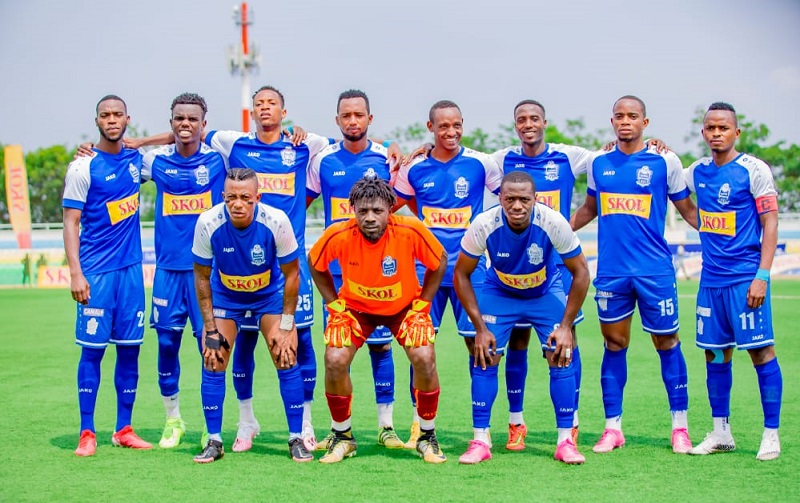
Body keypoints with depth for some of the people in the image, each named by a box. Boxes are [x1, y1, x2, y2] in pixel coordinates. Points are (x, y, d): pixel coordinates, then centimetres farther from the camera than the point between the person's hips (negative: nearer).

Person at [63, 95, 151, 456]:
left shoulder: (136, 159, 8)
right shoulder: (83, 167, -5)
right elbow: (71, 223, -7)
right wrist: (75, 273, -16)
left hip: (131, 267, 5)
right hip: (96, 272, -4)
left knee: (130, 348, 6)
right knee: (92, 349, -2)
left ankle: (123, 429, 14)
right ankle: (87, 433, 4)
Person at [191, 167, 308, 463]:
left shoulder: (276, 221, -29)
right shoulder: (208, 223, -27)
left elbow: (291, 274, -14)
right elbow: (202, 276, -12)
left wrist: (286, 325, -14)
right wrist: (210, 329, -12)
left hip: (270, 295, -1)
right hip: (225, 295, 1)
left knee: (286, 359, -9)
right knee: (213, 361, -8)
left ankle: (296, 439, 4)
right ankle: (214, 441, 4)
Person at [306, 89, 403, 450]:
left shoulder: (386, 159, 1)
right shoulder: (323, 160, 4)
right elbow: (301, 202, 16)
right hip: (336, 267, 1)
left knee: (380, 344, 0)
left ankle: (386, 426, 7)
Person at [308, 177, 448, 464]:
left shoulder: (411, 231, -28)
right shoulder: (339, 235, -26)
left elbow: (439, 262, -8)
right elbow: (315, 263, -4)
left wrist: (422, 303, -8)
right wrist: (334, 303, -5)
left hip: (404, 305, -1)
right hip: (355, 306, 1)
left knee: (424, 359, -20)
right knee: (334, 361, -17)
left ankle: (427, 437, 3)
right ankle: (342, 437, 7)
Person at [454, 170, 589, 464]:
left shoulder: (553, 223, -31)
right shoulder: (484, 225, -30)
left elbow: (580, 272, -17)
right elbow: (461, 274, -14)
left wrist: (566, 326, -18)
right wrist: (480, 327, -16)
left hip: (546, 293, 0)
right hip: (499, 293, 1)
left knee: (561, 357, -11)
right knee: (485, 358, -9)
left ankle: (565, 442, -1)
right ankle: (480, 441, 1)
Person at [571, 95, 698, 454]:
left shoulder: (665, 162, 0)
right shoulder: (598, 163, 9)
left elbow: (687, 209, 7)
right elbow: (589, 208, 24)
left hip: (655, 270, -3)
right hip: (611, 271, 3)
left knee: (666, 342, 3)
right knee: (614, 344, 6)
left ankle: (680, 427, 13)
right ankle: (613, 428, 13)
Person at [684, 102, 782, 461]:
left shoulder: (754, 170, -6)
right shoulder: (697, 172, 10)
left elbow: (770, 223, -8)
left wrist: (762, 276, -15)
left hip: (746, 277, -6)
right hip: (711, 279, 6)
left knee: (760, 350, -5)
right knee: (715, 353, 8)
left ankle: (771, 434, 2)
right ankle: (721, 432, 18)